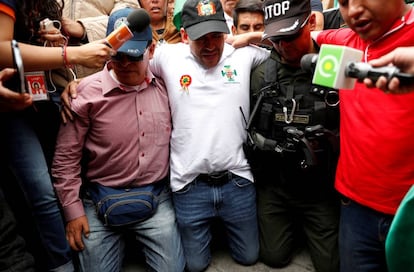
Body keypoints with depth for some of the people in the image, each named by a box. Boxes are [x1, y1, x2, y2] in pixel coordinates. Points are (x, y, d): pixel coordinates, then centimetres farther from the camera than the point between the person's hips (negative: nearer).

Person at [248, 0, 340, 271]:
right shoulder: (262, 74, -3)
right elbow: (250, 128, 6)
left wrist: (328, 140, -17)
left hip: (321, 188, -2)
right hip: (273, 185, 2)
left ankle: (310, 228, 38)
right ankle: (296, 226, 41)